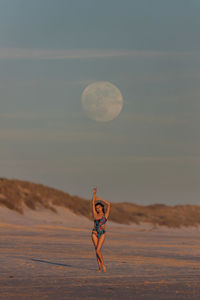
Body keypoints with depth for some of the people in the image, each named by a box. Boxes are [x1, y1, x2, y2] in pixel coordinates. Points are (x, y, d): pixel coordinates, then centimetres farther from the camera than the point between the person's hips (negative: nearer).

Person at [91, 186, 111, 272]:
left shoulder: (105, 215, 4)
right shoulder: (95, 215, 9)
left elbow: (108, 204, -5)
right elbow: (93, 203, 4)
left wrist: (100, 199, -1)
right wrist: (94, 194, -1)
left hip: (102, 234, -3)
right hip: (95, 233, 3)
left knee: (98, 250, -14)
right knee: (97, 250, 1)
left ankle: (102, 264, 2)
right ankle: (100, 267, 6)